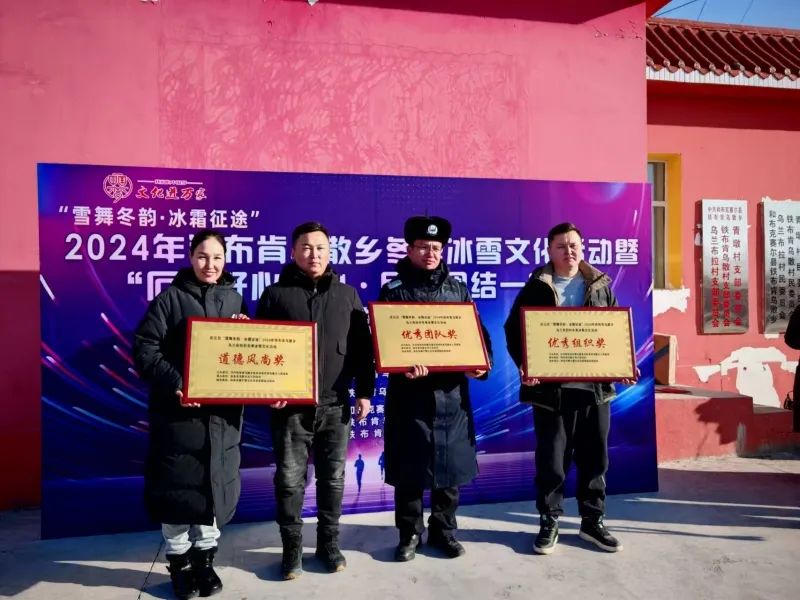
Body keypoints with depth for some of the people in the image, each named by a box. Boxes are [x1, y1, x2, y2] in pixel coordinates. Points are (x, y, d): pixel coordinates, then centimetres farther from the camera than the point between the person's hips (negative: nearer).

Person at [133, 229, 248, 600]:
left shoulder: (234, 300, 10)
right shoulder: (170, 298, -2)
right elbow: (144, 349, -8)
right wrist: (174, 383, -20)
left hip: (223, 411, 4)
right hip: (178, 410, -3)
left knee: (217, 484, 10)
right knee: (177, 486, 5)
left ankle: (205, 559, 27)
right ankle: (179, 563, 23)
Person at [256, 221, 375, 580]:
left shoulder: (347, 295, 8)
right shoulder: (275, 294, 2)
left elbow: (362, 347, 8)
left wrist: (365, 391, 3)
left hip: (334, 405, 2)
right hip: (290, 407, -1)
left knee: (333, 479, 11)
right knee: (289, 481, 6)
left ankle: (329, 543, 28)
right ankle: (292, 548, 23)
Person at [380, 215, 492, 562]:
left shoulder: (457, 289, 11)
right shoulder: (394, 291, 1)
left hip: (452, 392, 3)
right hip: (410, 392, -3)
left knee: (451, 465, 10)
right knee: (409, 467, 6)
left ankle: (443, 530, 28)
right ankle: (410, 533, 23)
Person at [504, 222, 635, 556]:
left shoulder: (600, 287, 9)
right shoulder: (536, 288, 1)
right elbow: (514, 330, -2)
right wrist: (524, 366, -17)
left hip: (595, 387, 3)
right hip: (551, 389, -2)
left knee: (594, 458, 12)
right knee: (551, 460, 4)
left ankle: (593, 521, 27)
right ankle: (549, 523, 20)